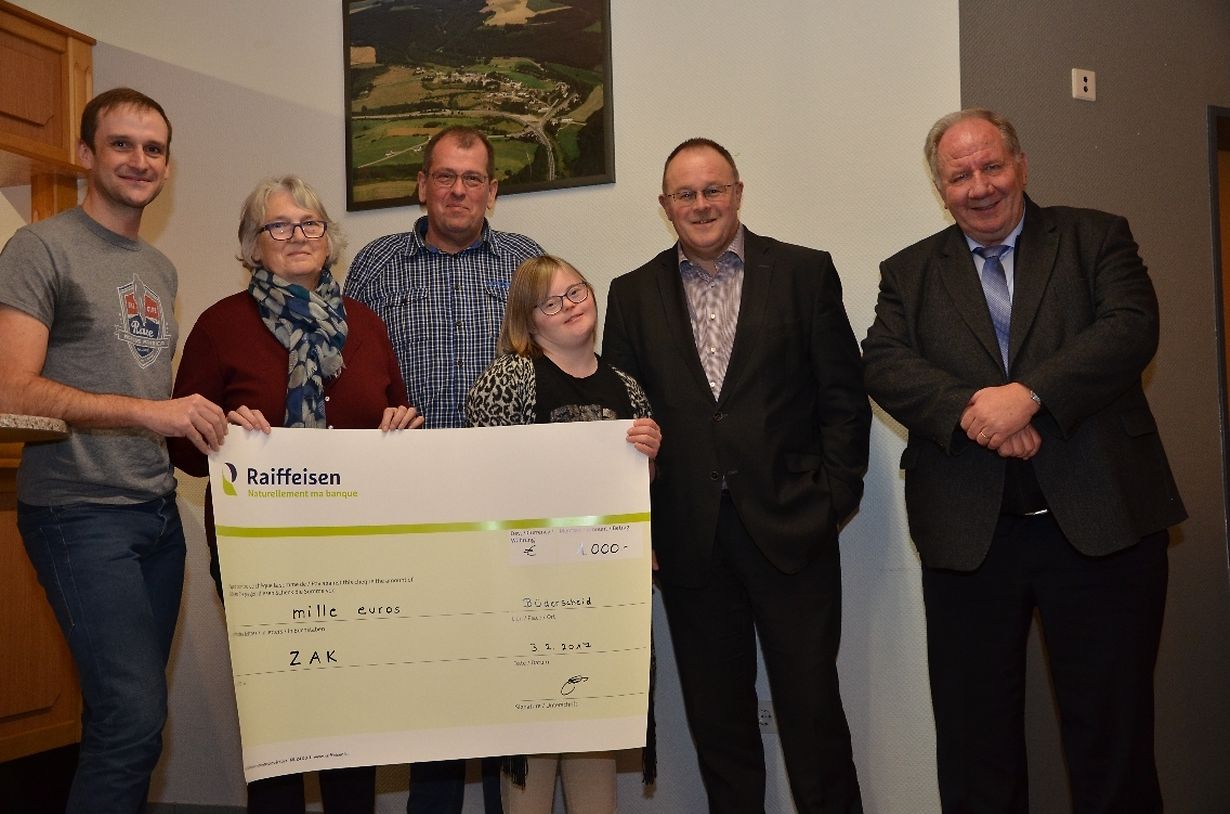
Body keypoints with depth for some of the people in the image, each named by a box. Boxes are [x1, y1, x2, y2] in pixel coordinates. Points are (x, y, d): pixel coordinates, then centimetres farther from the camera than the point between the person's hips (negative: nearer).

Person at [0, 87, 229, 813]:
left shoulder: (161, 269, 17)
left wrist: (208, 418, 5)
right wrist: (146, 411, -24)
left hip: (158, 509, 7)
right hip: (81, 514, -7)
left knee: (126, 711, 11)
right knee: (135, 715, -12)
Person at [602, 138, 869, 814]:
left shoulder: (805, 273, 3)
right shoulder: (632, 295, 9)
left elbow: (843, 397, 2)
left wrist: (834, 498, -5)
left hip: (790, 526, -2)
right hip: (689, 537, 2)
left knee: (811, 706, 3)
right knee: (716, 715, 11)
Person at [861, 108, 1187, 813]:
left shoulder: (1097, 238, 9)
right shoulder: (909, 273, 12)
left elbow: (1132, 328, -8)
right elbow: (884, 364, -3)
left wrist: (1028, 393, -21)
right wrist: (970, 410, -20)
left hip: (1101, 521, -1)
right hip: (969, 534, 2)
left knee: (1113, 730, 8)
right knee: (975, 743, 10)